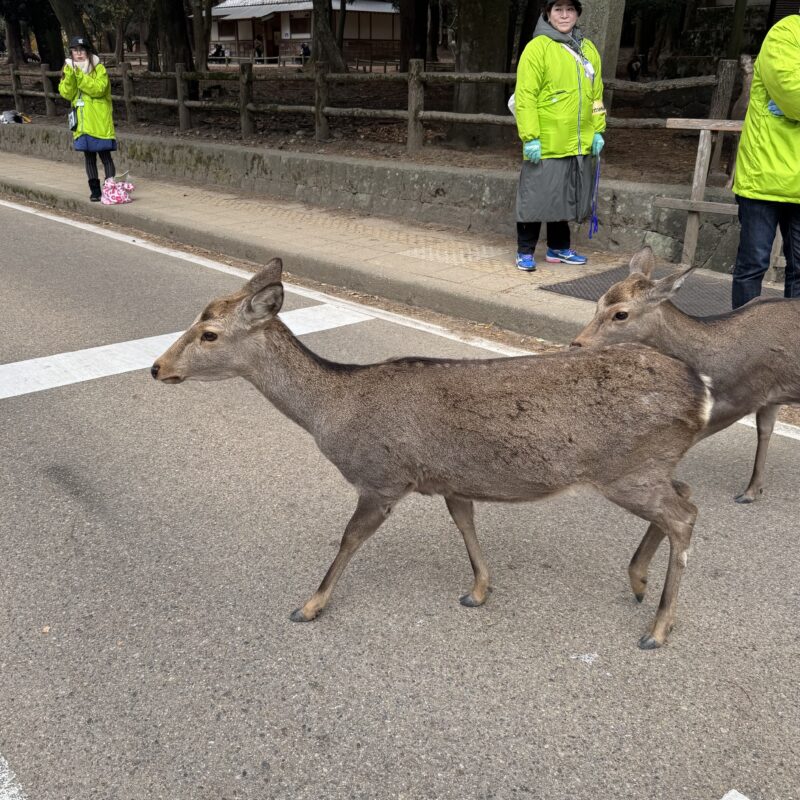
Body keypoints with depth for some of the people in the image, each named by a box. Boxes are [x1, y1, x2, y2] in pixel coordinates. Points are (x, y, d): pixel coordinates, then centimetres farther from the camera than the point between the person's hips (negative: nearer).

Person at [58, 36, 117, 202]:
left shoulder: (99, 68, -3)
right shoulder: (69, 69, 12)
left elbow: (99, 89, -18)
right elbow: (66, 94, 1)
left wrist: (80, 76, -23)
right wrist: (69, 76, -13)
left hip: (99, 122, -5)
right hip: (82, 123, 5)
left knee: (105, 156, -4)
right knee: (89, 157, 8)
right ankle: (95, 190, 13)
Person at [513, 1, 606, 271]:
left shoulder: (588, 49, 13)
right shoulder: (537, 47, -6)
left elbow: (596, 94, 18)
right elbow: (525, 96, -11)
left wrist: (598, 130, 11)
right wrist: (530, 137, -17)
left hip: (578, 145, 6)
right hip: (546, 144, -6)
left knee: (567, 198, 13)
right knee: (536, 198, 0)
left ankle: (558, 248, 26)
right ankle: (525, 252, 10)